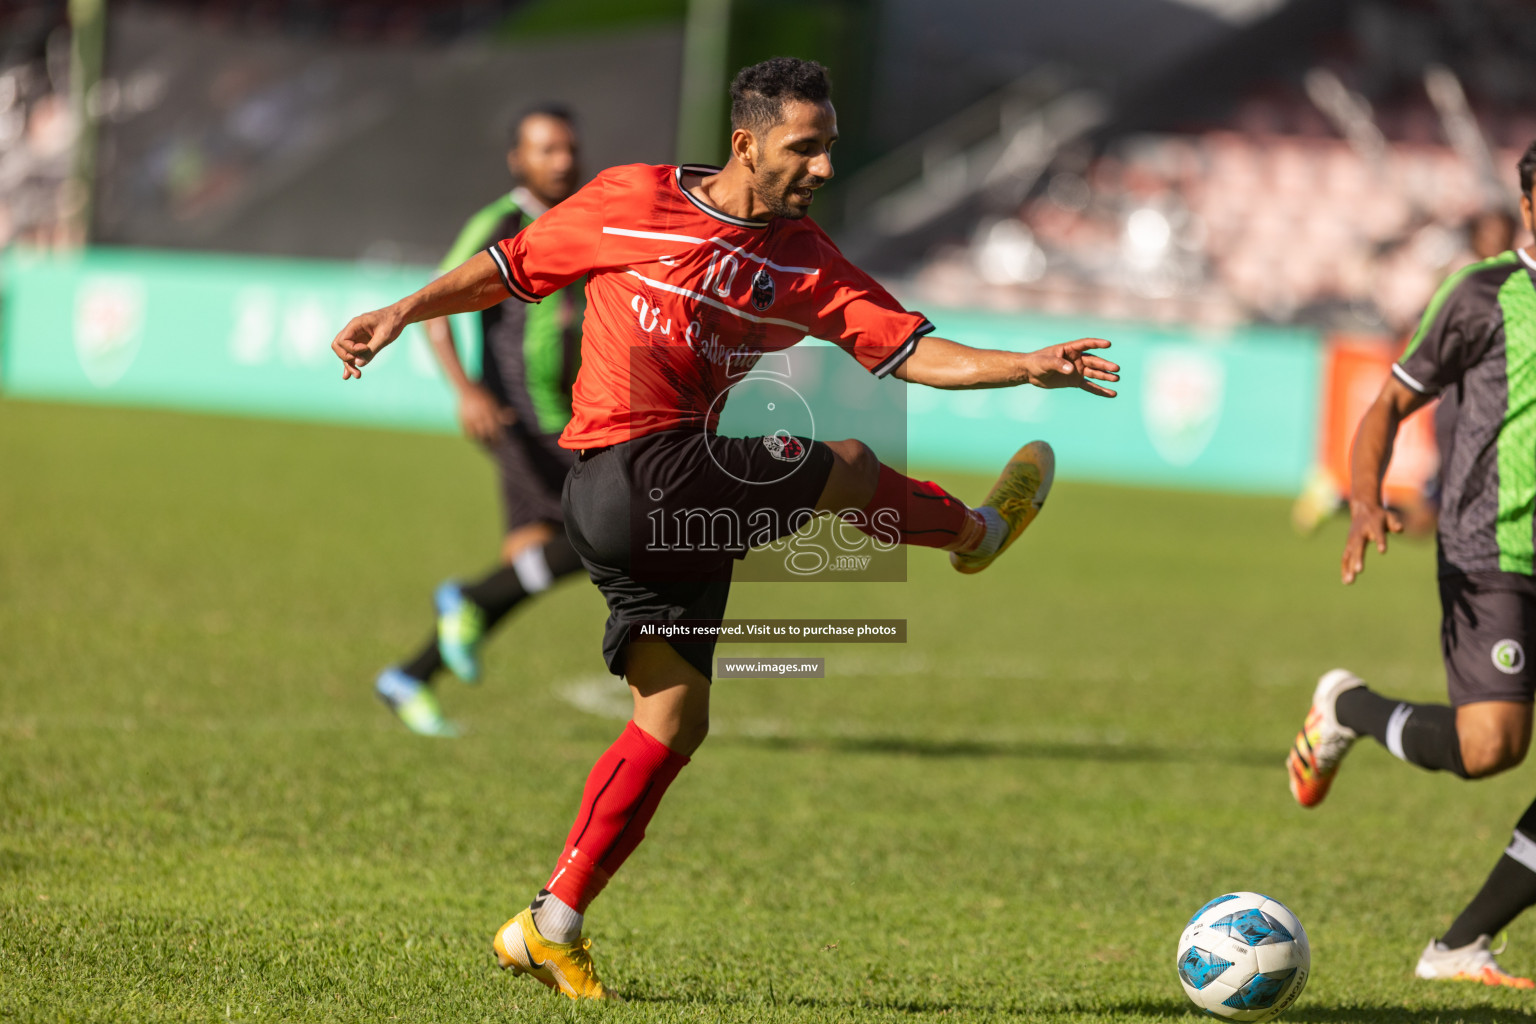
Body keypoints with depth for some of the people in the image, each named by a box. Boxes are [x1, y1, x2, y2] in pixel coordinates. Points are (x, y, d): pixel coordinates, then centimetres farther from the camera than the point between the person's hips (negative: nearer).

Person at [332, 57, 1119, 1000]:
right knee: (845, 468, -4)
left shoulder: (803, 261, 11)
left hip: (691, 508, 7)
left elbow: (906, 348, 3)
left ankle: (552, 928, 9)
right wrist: (402, 312, 1)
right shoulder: (631, 202, -2)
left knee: (676, 718, 5)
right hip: (629, 473, -7)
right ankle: (976, 531, 30)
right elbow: (513, 267, 9)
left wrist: (1026, 367, -9)